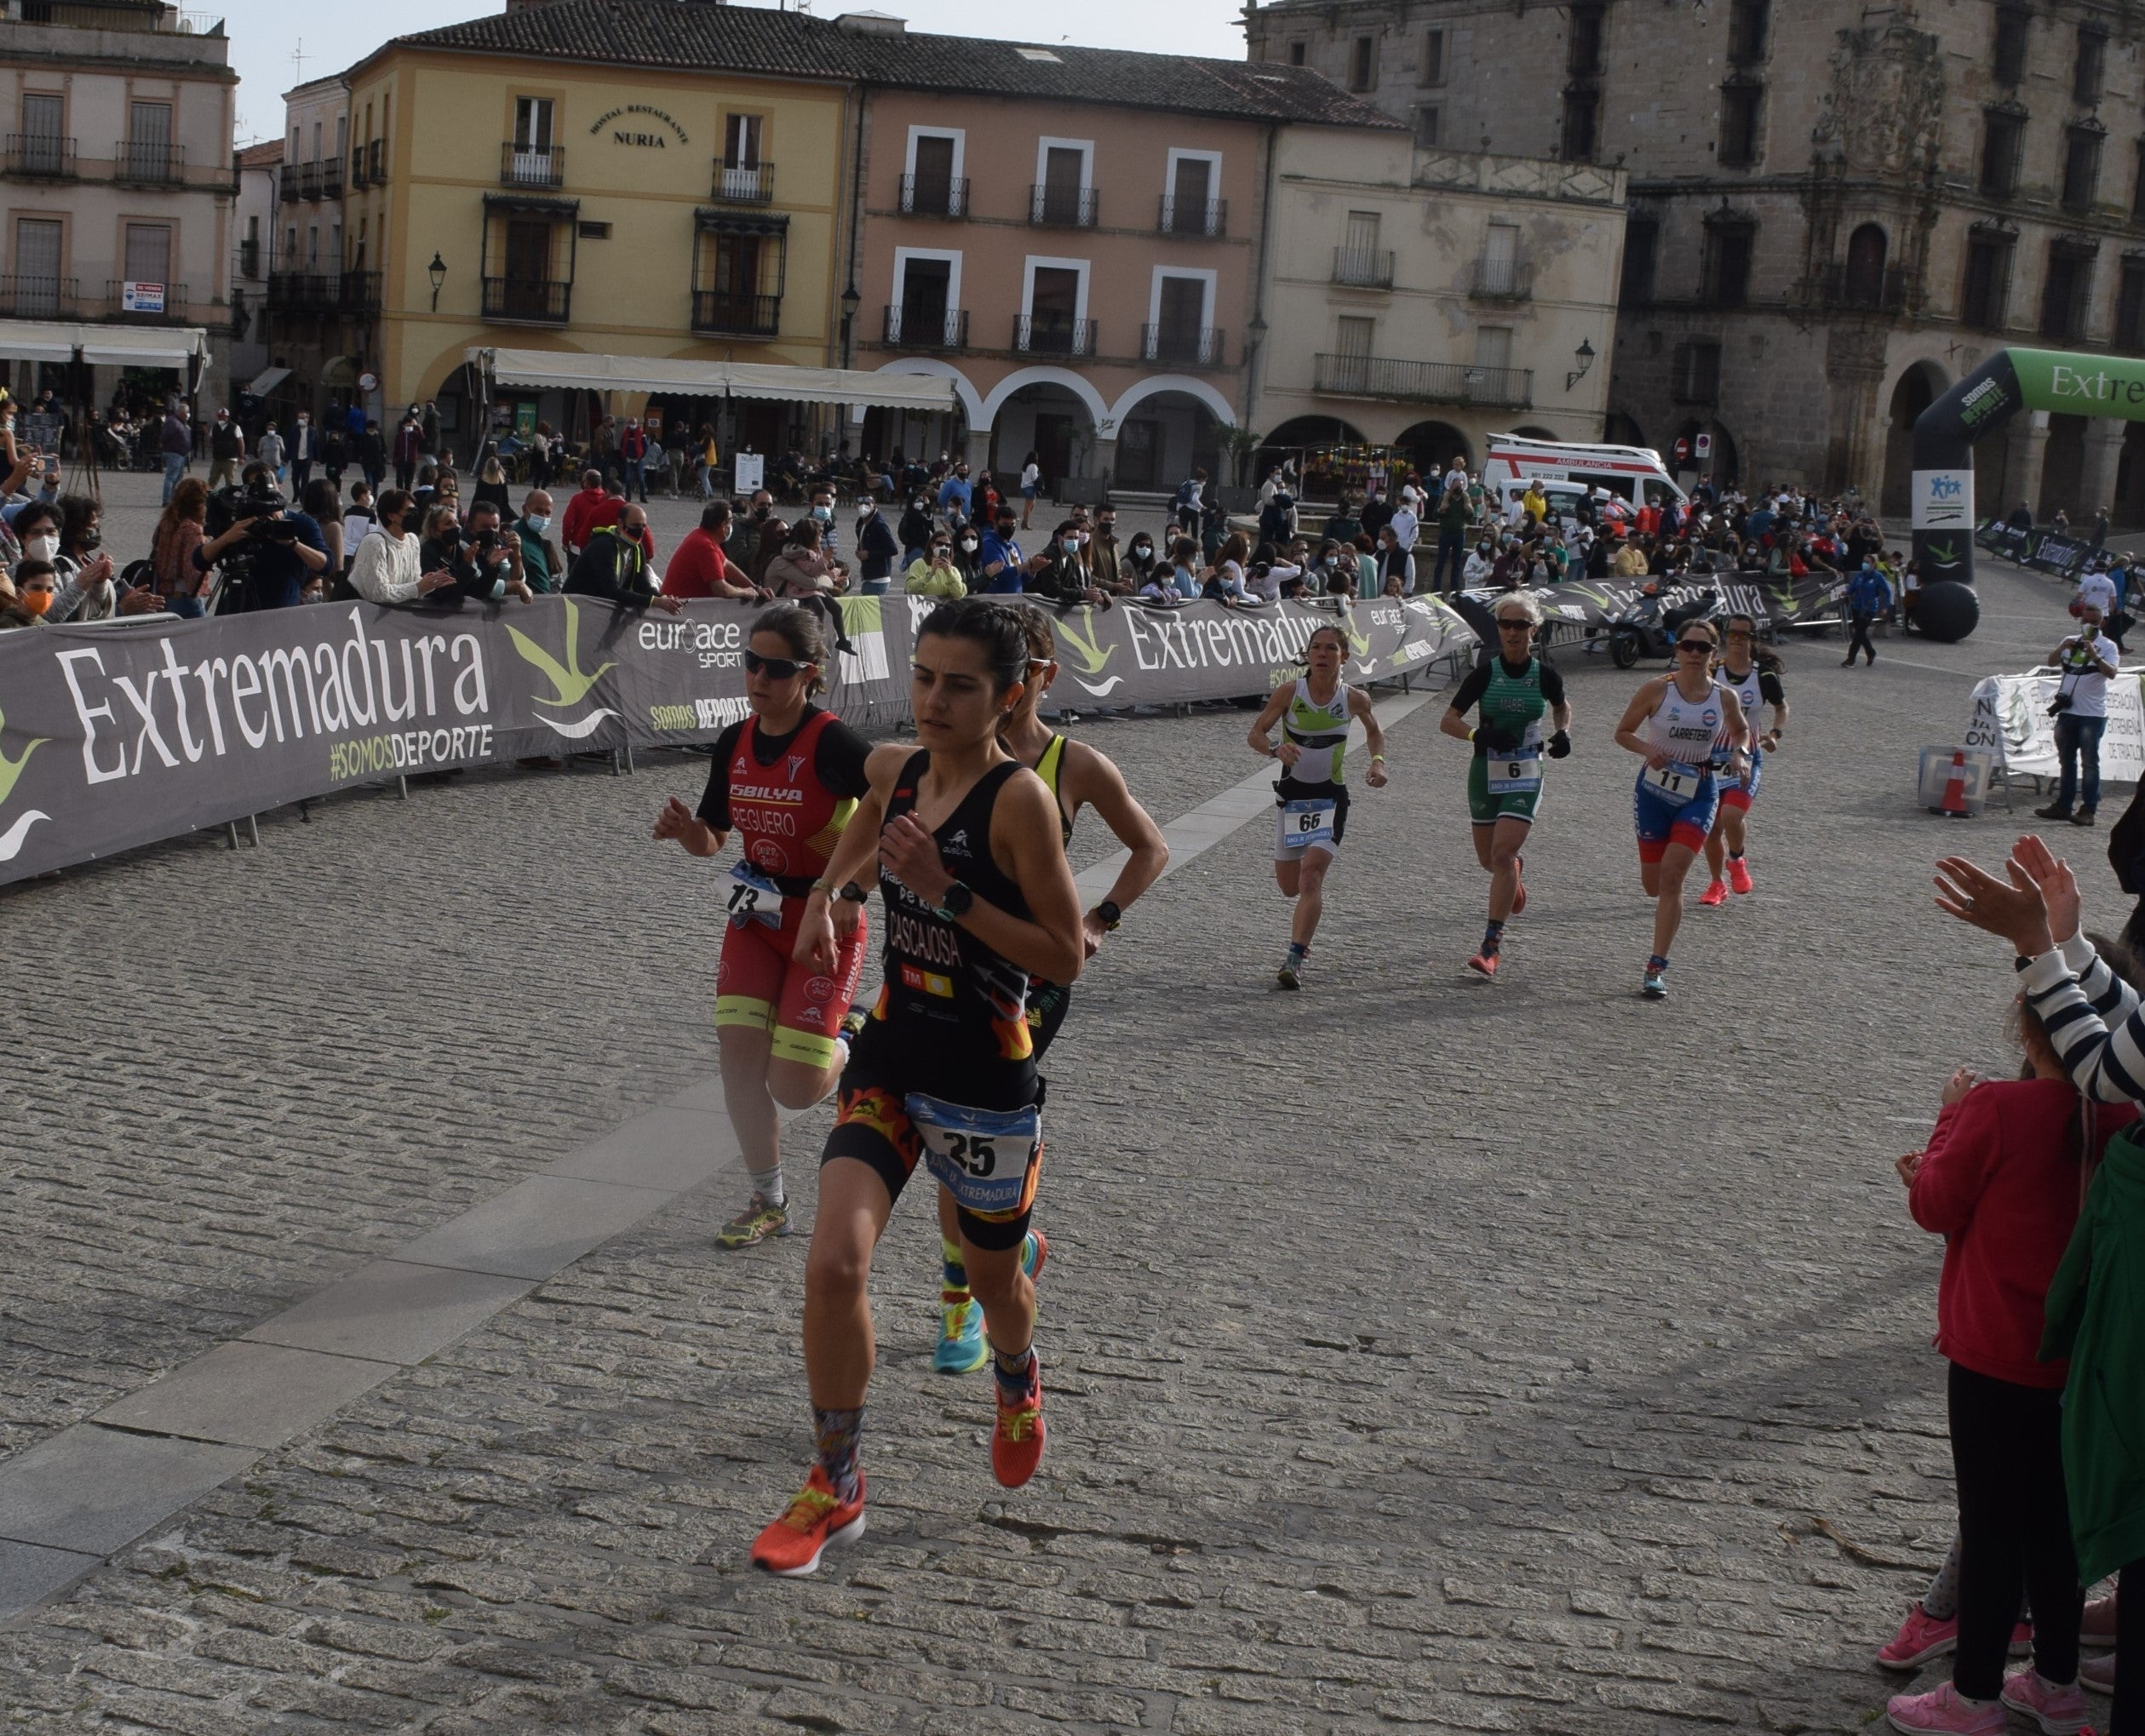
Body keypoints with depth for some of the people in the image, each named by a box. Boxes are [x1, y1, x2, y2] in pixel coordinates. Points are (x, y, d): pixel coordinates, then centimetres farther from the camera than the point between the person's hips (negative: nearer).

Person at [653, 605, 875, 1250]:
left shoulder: (832, 743, -19)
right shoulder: (733, 743, 1)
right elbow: (712, 841, 10)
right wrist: (684, 830, -11)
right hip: (756, 920, 5)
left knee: (793, 1088, -7)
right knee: (739, 1053, -6)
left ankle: (850, 1041, 28)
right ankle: (768, 1202, 9)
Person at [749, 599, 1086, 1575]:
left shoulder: (1020, 799, -18)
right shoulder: (894, 771, 1)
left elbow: (1065, 958, -20)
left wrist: (948, 889, -26)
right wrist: (826, 892, 16)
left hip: (987, 1083, -4)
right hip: (888, 1062, 4)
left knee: (992, 1279, 18)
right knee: (834, 1265, -13)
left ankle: (1017, 1384, 55)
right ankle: (835, 1488, 3)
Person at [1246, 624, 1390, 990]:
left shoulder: (1354, 699, -7)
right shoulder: (1289, 692, -10)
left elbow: (1375, 731, 14)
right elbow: (1255, 733, -8)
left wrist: (1378, 761, -4)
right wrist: (1275, 748, -29)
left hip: (1330, 797, -2)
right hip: (1291, 794, 2)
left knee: (1310, 876, -19)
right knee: (1289, 886, 10)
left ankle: (1296, 959, -20)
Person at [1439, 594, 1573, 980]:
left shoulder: (1545, 675, -5)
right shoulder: (1485, 673, -7)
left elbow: (1562, 707, 18)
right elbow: (1448, 721, -7)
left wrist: (1563, 733, -3)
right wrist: (1478, 735, -27)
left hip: (1525, 775, -2)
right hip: (1486, 771, 2)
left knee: (1502, 854, -15)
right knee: (1488, 858, 14)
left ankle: (1492, 944, -10)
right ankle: (1516, 869, 53)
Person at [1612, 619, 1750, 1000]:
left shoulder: (1725, 698, -1)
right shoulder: (1657, 690, -7)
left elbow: (1741, 731, 20)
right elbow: (1623, 732, 1)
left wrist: (1738, 754, -1)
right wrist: (1647, 749, -18)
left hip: (1699, 795, 0)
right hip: (1655, 790, 0)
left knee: (1672, 876, -15)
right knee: (1654, 884, 6)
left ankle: (1657, 968, -11)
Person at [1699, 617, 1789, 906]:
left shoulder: (1764, 677, -5)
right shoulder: (1711, 672, -3)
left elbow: (1782, 708, 12)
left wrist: (1775, 733, -6)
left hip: (1746, 757, -2)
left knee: (1731, 816, -23)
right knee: (1711, 827, 4)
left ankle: (1736, 861, 9)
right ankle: (1717, 884, 26)